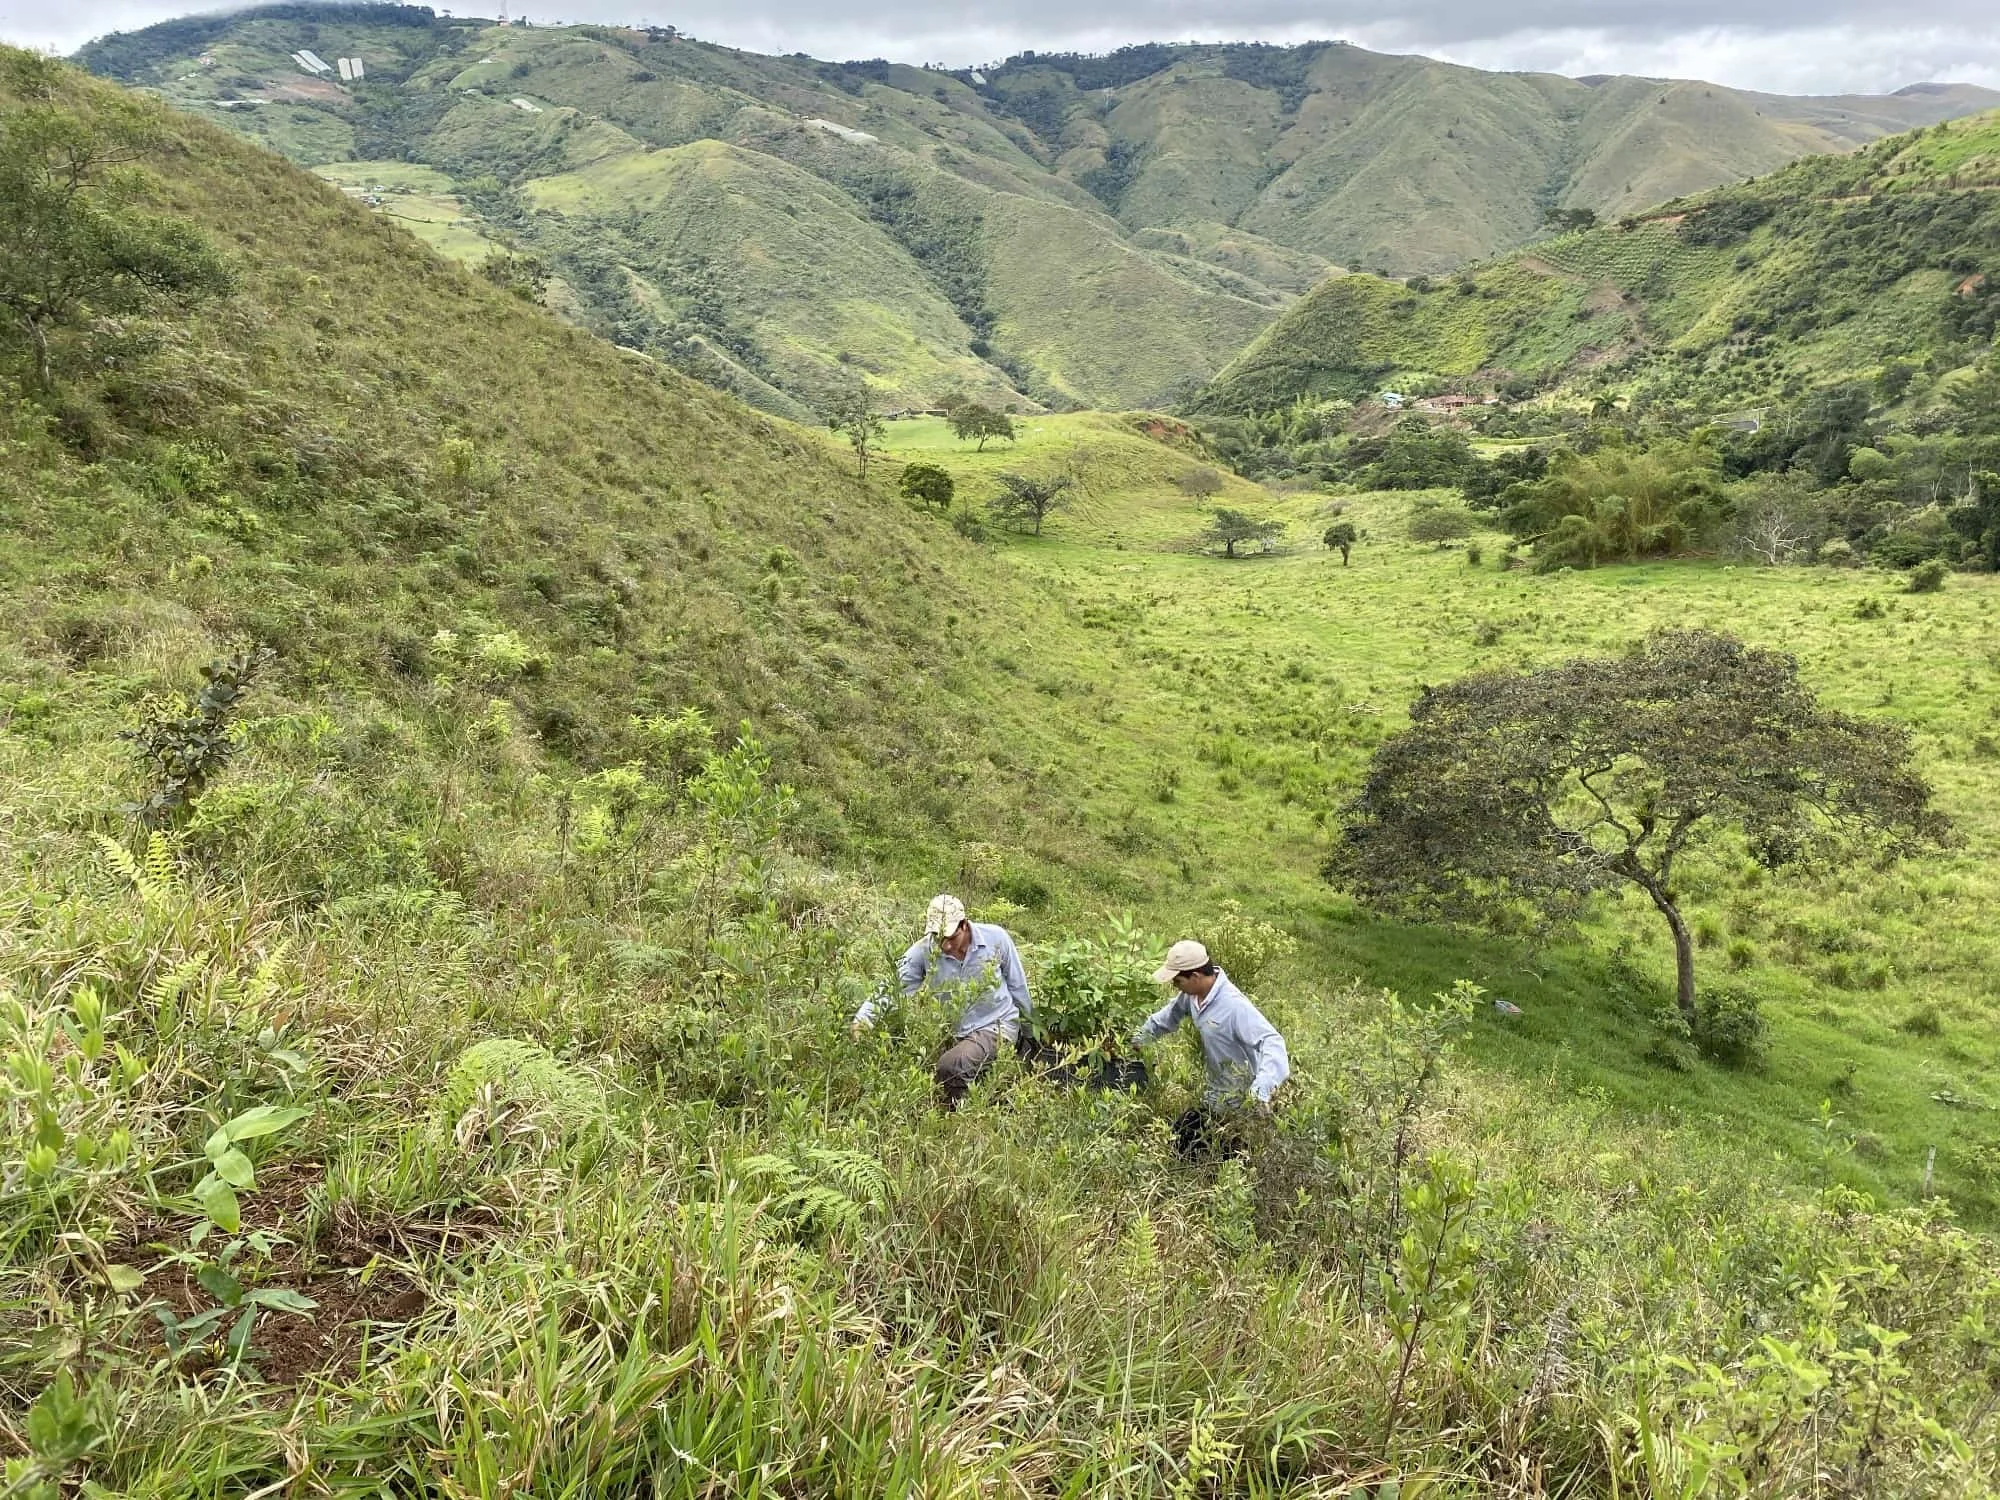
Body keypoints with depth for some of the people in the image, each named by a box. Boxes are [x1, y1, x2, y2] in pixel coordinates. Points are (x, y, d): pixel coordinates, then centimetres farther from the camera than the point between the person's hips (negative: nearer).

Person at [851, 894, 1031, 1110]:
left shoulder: (996, 938, -13)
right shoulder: (923, 951, -12)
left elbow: (1018, 986, 0)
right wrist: (862, 1019, -32)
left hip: (995, 1027, -4)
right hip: (951, 1032, 4)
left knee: (949, 1067, -27)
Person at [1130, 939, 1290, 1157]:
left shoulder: (1234, 1006, -32)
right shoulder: (1192, 994, -6)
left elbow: (1272, 1042, -41)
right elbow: (1168, 1017, 16)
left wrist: (1261, 1090, -55)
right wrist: (1136, 1039, 18)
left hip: (1241, 1103, -9)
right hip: (1216, 1096, 9)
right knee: (1179, 1137, 18)